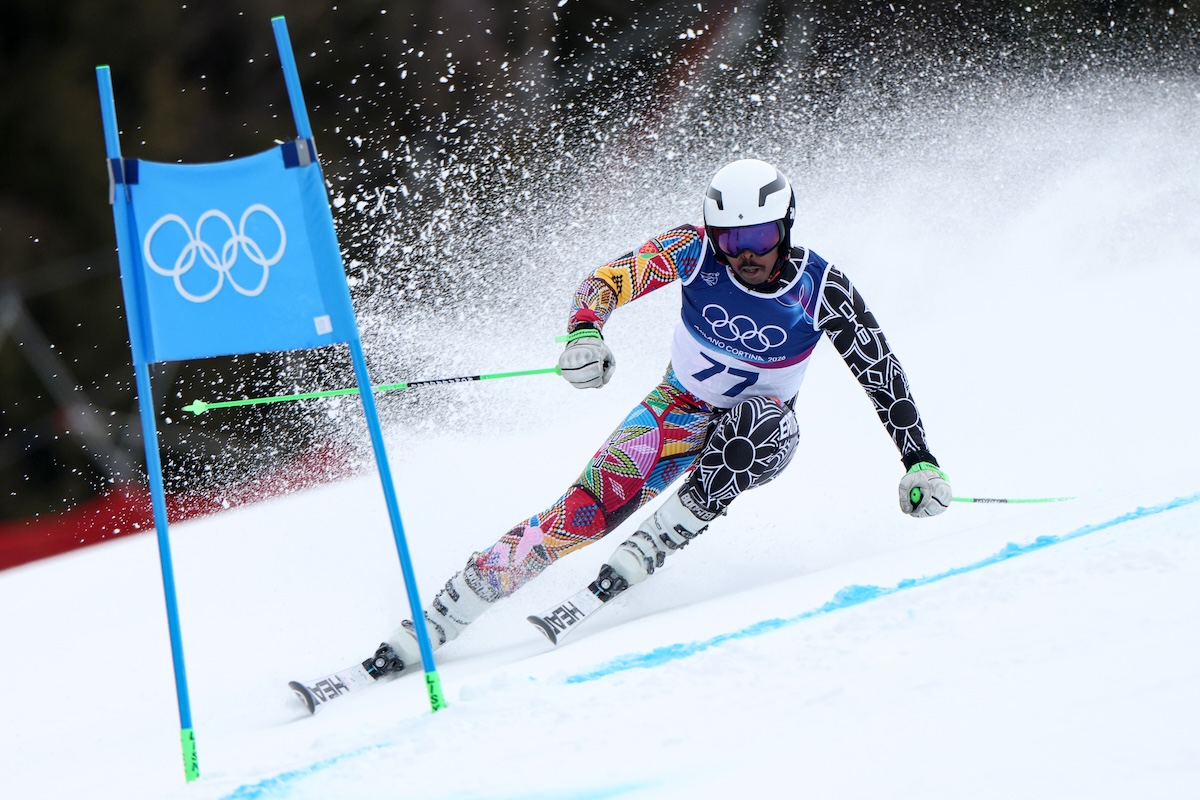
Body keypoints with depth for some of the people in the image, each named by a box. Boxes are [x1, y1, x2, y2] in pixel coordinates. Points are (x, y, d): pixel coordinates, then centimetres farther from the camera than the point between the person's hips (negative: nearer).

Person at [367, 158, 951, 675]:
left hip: (763, 428, 0)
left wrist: (921, 462, -19)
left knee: (757, 425, -39)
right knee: (586, 509, -21)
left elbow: (882, 375, -13)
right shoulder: (694, 251, -20)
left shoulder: (823, 289, -21)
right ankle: (432, 626, -18)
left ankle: (647, 551, -31)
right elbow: (604, 282, -18)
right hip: (680, 409, 0)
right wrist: (584, 333, -40)